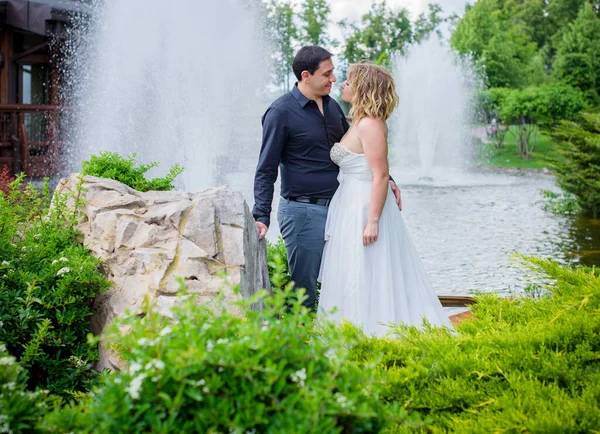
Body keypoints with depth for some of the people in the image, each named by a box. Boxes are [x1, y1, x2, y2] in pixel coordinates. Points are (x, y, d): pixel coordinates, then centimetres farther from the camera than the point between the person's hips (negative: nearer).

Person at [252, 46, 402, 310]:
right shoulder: (281, 112, -9)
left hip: (337, 208, 7)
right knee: (304, 291, -1)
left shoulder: (332, 106, 11)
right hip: (303, 212, -7)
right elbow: (266, 170, -10)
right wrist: (261, 217, -19)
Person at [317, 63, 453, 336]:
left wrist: (372, 221, -23)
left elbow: (380, 176, -21)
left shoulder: (370, 124, -16)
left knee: (363, 280, -4)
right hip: (351, 208, 10)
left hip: (365, 209, -10)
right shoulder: (358, 122, 14)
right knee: (352, 282, 13)